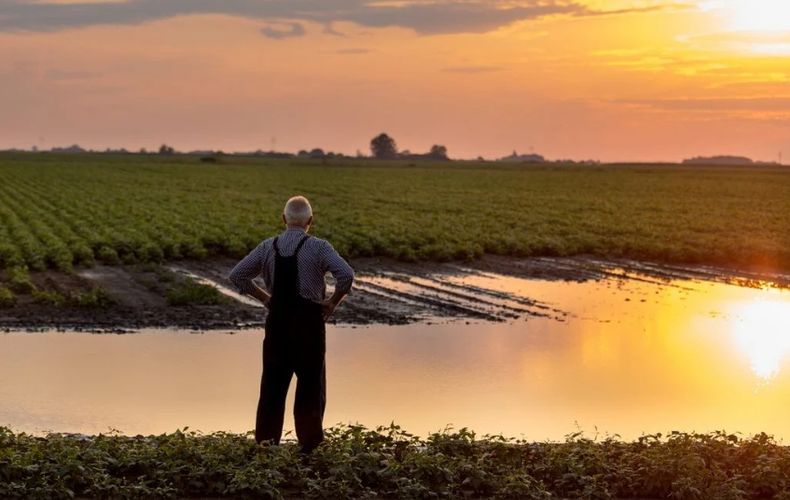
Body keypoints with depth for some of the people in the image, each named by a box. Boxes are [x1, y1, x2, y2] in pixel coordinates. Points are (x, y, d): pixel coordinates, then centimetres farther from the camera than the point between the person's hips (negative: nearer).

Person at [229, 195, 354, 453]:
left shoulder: (268, 247, 3)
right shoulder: (319, 248, -9)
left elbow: (237, 275, 5)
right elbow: (346, 274, -21)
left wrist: (264, 297, 10)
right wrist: (333, 302, -7)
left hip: (277, 320, 3)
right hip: (309, 322, -3)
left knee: (273, 383, 11)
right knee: (311, 384, 7)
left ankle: (266, 442, 15)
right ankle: (309, 443, 10)